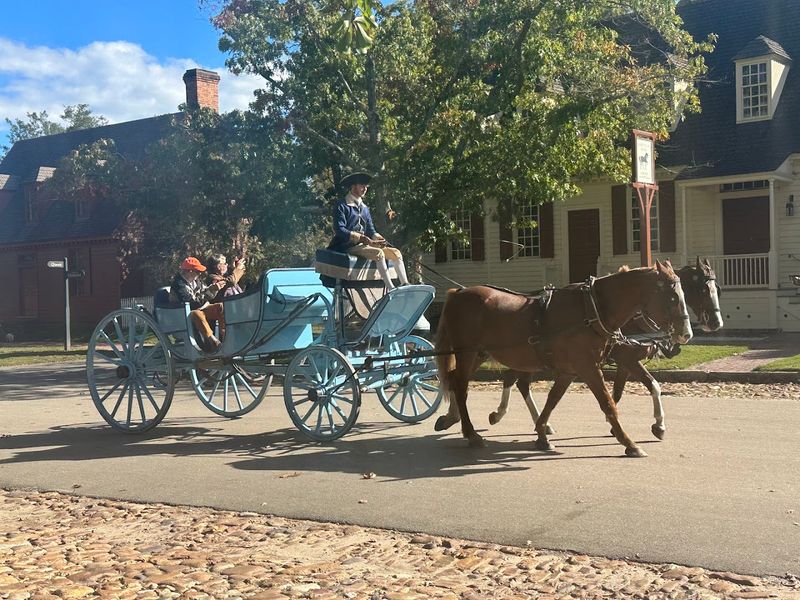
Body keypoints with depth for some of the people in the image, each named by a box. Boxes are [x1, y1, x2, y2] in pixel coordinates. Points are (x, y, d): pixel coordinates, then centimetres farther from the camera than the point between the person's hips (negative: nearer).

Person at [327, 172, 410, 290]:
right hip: (348, 246, -8)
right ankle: (391, 289, -39)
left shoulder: (364, 208, 22)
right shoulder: (341, 205, -1)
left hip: (364, 244, 8)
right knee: (379, 253, -32)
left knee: (395, 252, -9)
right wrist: (362, 238, -23)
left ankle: (405, 285, -22)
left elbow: (371, 230, 17)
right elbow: (339, 230, -14)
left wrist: (378, 238, -8)